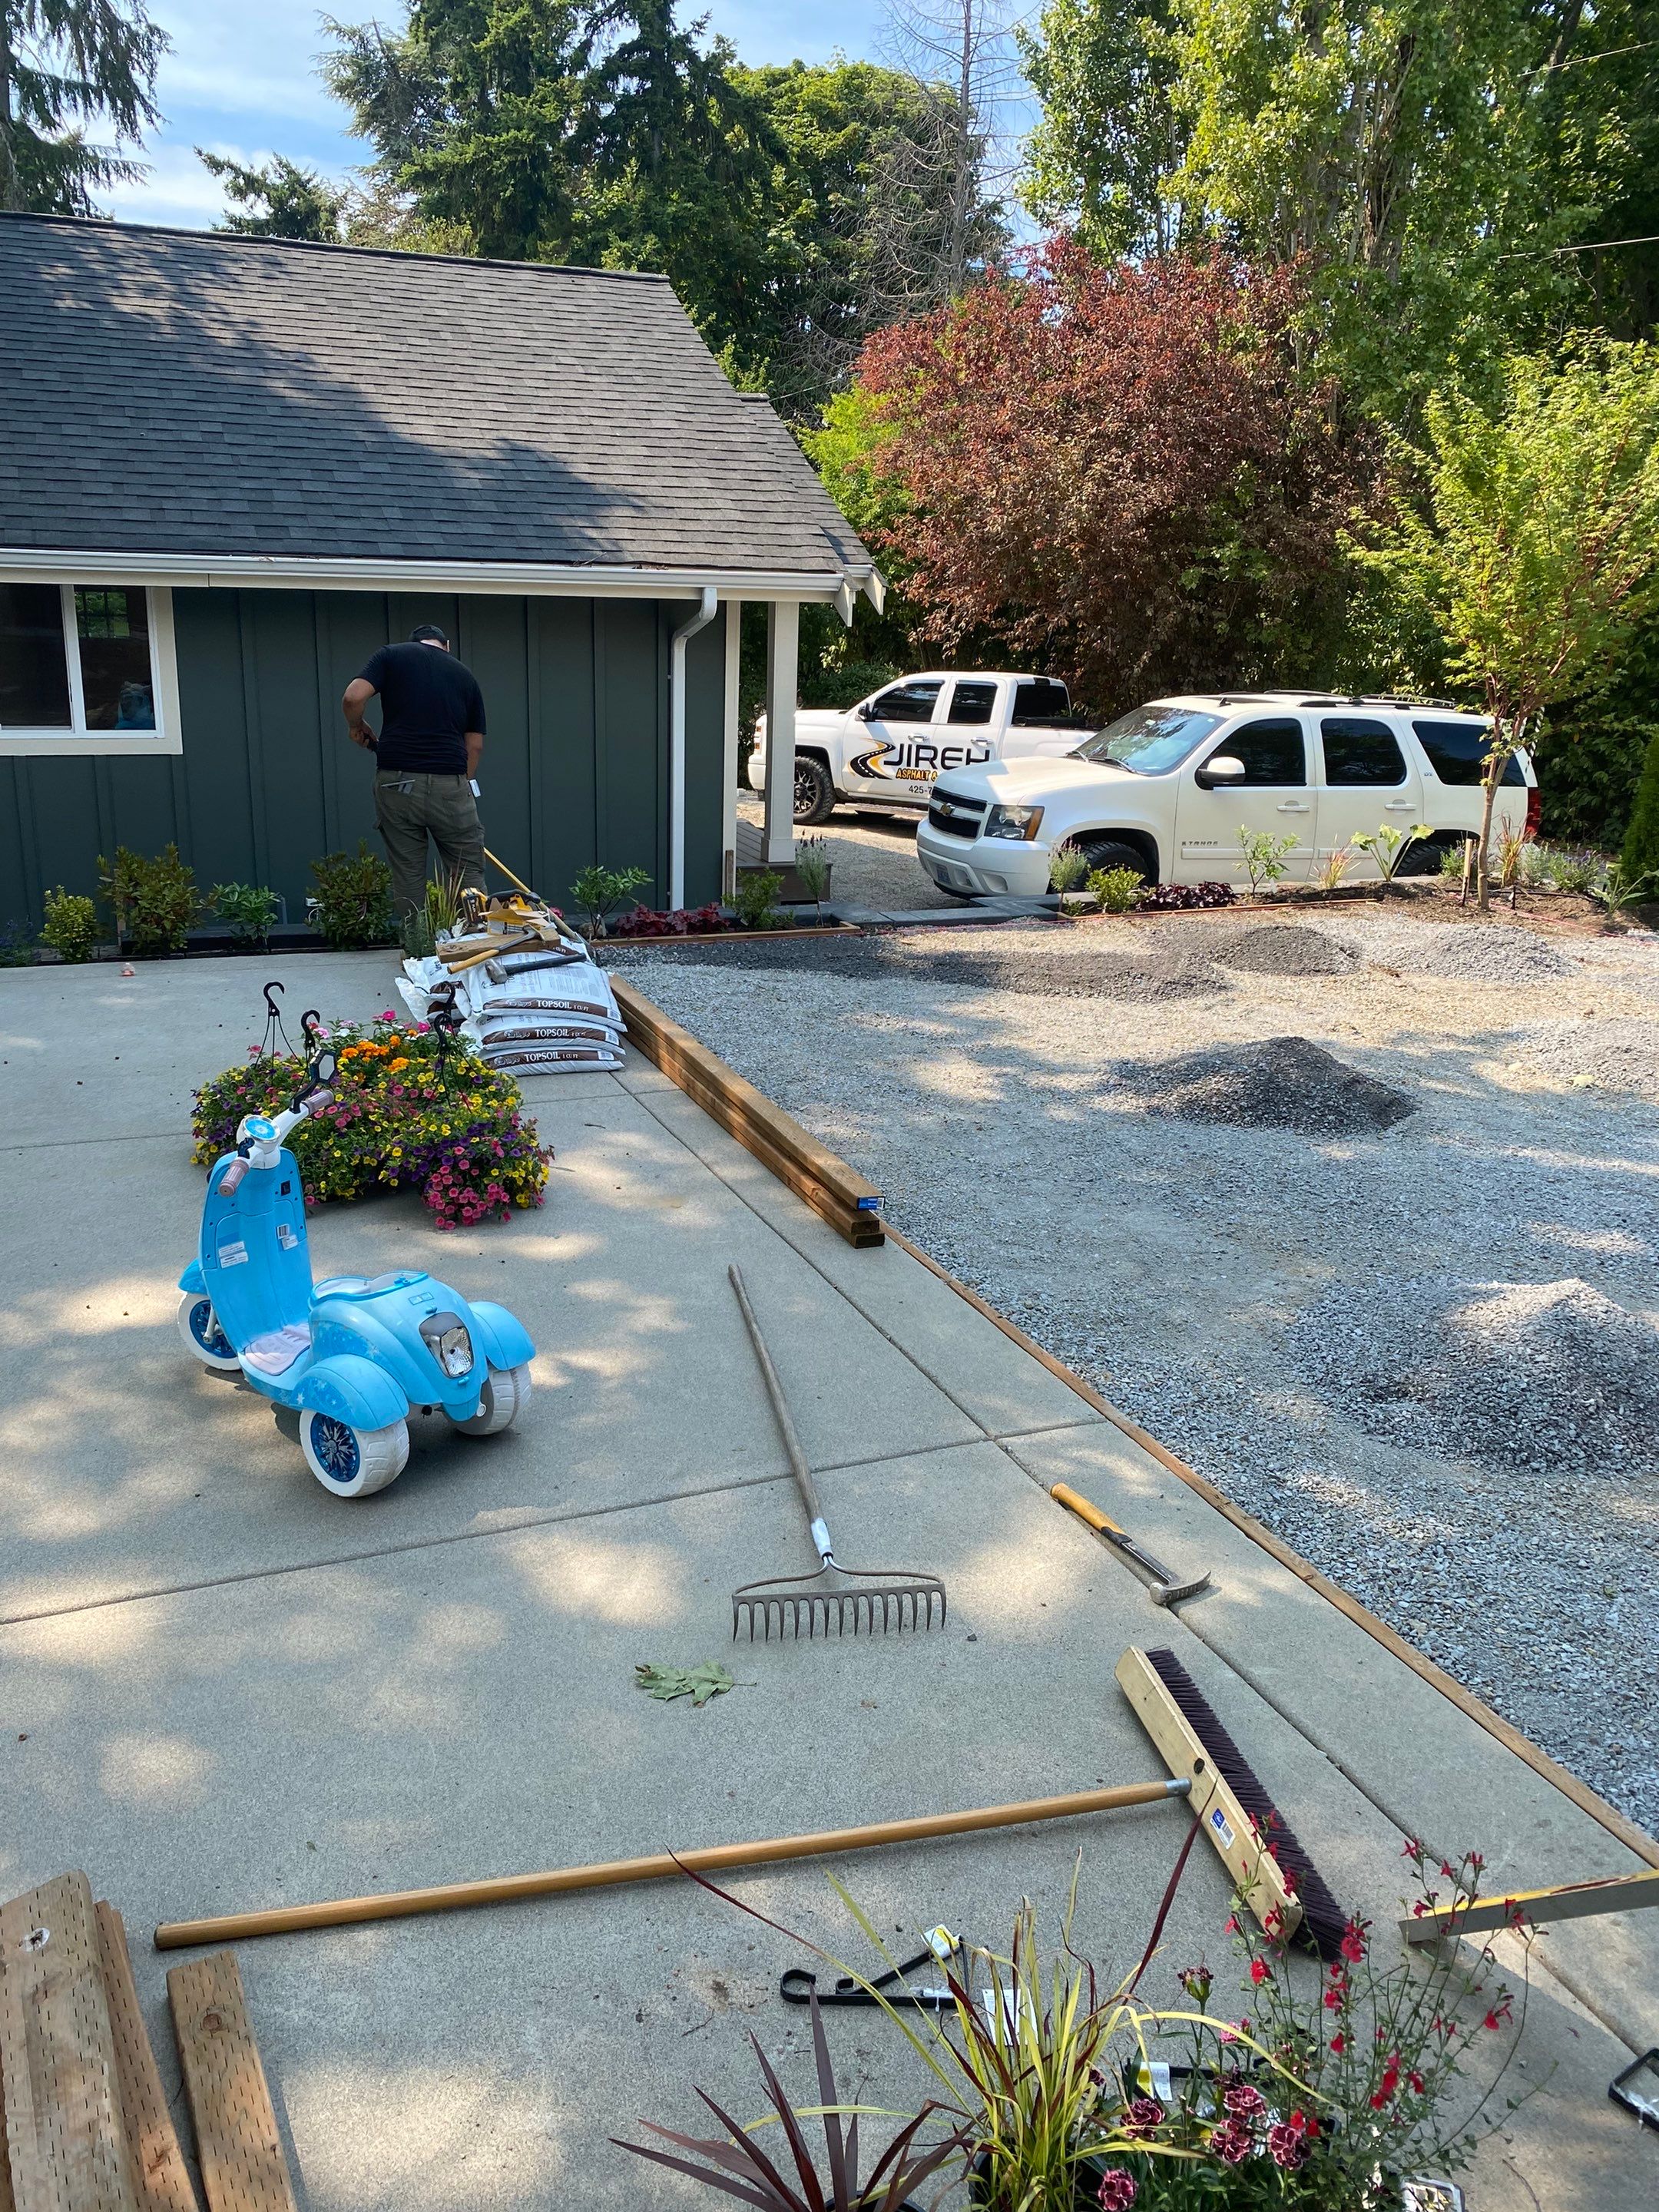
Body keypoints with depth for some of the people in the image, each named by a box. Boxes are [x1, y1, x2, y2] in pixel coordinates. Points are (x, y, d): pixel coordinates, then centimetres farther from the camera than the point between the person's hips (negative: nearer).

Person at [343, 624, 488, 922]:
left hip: (397, 783, 0)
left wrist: (356, 727, 14)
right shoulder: (465, 675, 16)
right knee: (468, 875, 6)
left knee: (407, 878, 8)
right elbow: (475, 746, 13)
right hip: (449, 785, 0)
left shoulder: (391, 655, 9)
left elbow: (353, 698, -6)